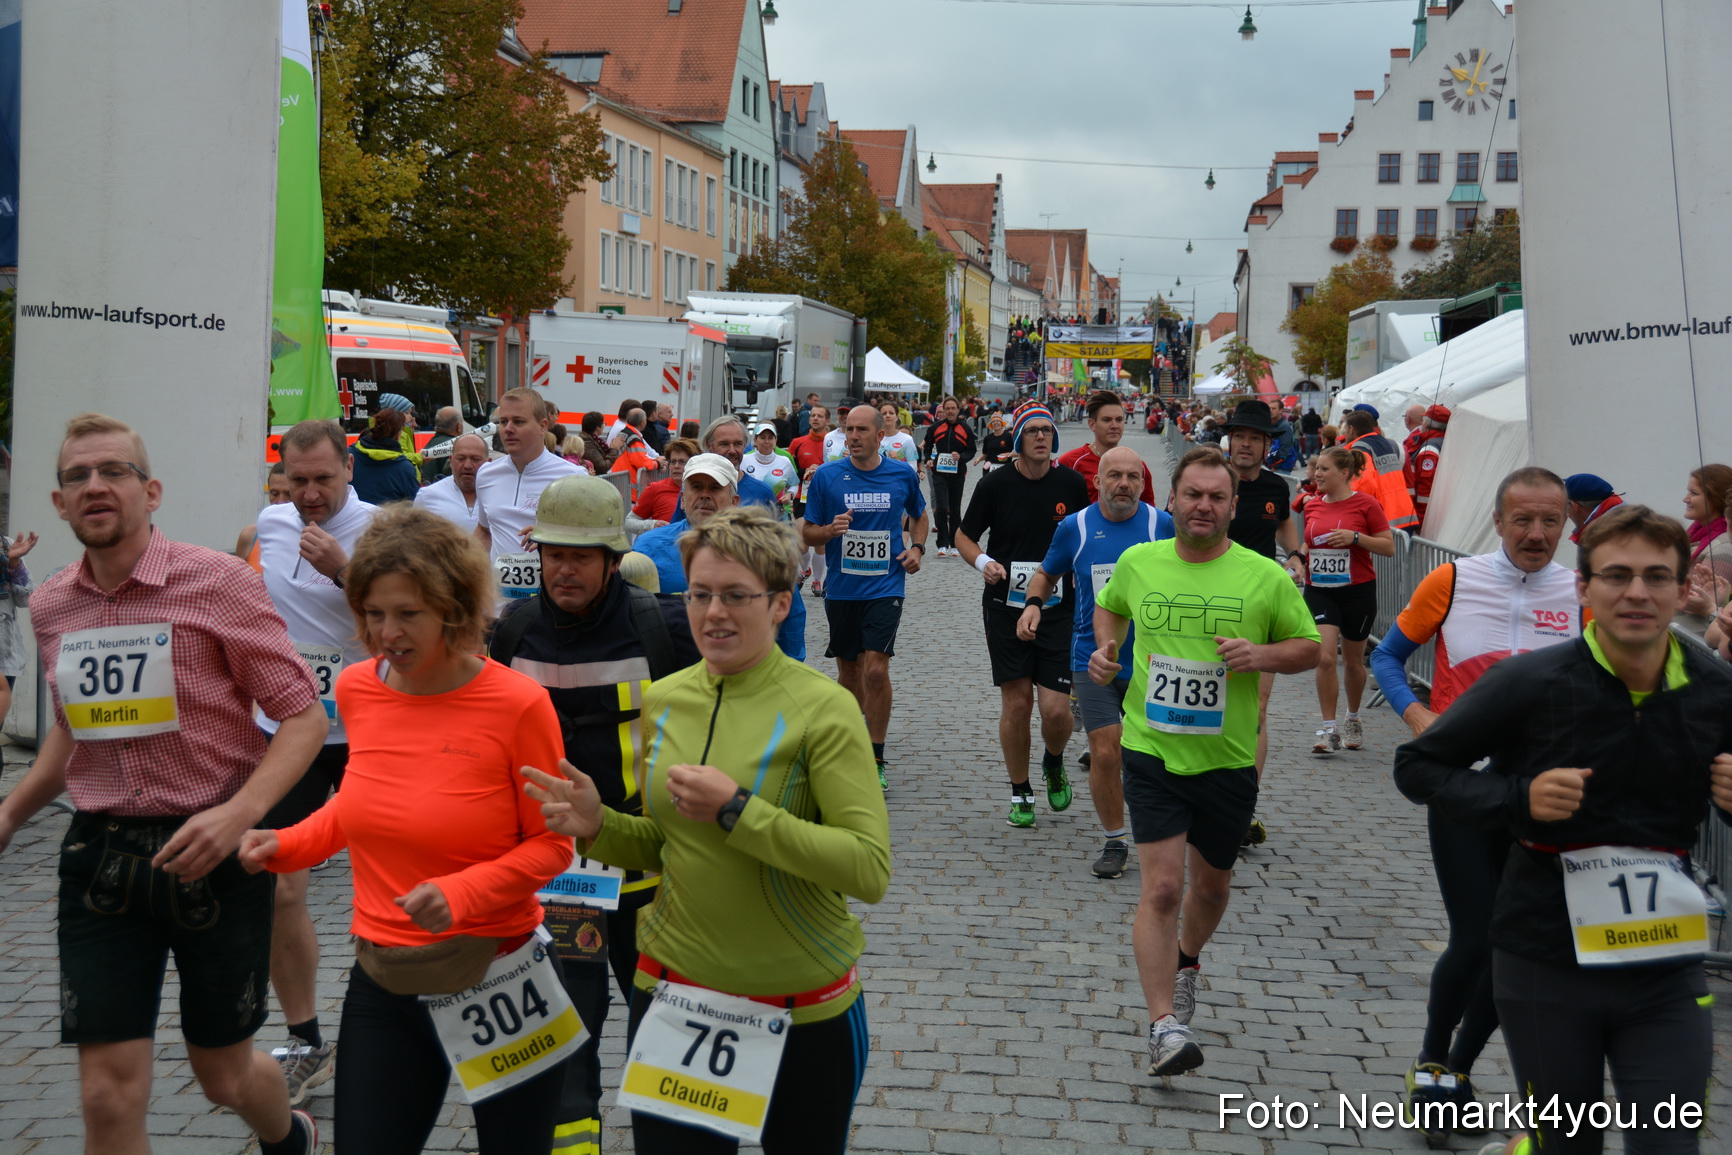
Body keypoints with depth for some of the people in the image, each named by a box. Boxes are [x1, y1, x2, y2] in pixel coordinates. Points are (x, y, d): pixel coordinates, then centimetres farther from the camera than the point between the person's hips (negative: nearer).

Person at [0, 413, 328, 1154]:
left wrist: (238, 814, -24)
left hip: (210, 851, -3)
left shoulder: (217, 582, -11)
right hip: (101, 855, 4)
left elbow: (304, 715, -11)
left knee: (223, 1075, 13)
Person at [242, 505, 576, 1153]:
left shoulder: (517, 704, -16)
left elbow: (551, 844, -9)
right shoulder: (356, 690, -1)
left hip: (497, 982, -3)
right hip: (382, 984, 4)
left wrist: (463, 893, -24)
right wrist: (289, 846, 0)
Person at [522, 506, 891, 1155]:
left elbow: (870, 871, -22)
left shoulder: (821, 708, -15)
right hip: (673, 988, 4)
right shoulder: (663, 700, 2)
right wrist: (598, 827, -7)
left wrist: (736, 810, -26)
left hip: (802, 1007, -4)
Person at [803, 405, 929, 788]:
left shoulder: (903, 475, 2)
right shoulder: (826, 476, -2)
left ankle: (876, 760, -3)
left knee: (875, 670, -13)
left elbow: (919, 515, 21)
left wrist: (917, 547, 3)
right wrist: (831, 530, -18)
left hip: (885, 587, -1)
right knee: (848, 671, 13)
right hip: (841, 588, 1)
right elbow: (807, 533, 3)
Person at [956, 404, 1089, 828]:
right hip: (1005, 607, 0)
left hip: (1059, 609, 0)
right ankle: (1020, 793, 19)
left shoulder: (1072, 483, 0)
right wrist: (983, 562, -12)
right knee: (1016, 702, 1)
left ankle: (1054, 765, 27)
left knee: (1056, 709, -7)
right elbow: (964, 535, 7)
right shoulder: (995, 484, -4)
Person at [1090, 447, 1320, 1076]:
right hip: (1152, 753, -1)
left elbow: (1310, 647, 4)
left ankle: (1186, 962, 50)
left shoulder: (1266, 577, -6)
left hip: (1227, 760, 1)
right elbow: (1108, 607, 22)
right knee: (1162, 887, -12)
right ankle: (1164, 1025, -8)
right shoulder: (1137, 562, 0)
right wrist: (1106, 648, 2)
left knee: (1212, 883, 19)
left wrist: (1263, 655, -16)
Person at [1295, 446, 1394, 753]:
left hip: (1357, 592, -2)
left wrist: (1355, 537, -19)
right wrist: (1298, 557, 1)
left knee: (1353, 660, 11)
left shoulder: (1365, 504, -6)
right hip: (1318, 590, 2)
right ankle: (1329, 730, -7)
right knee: (1325, 658, -13)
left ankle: (1353, 719, 35)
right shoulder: (1312, 506, 7)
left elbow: (1389, 547, -6)